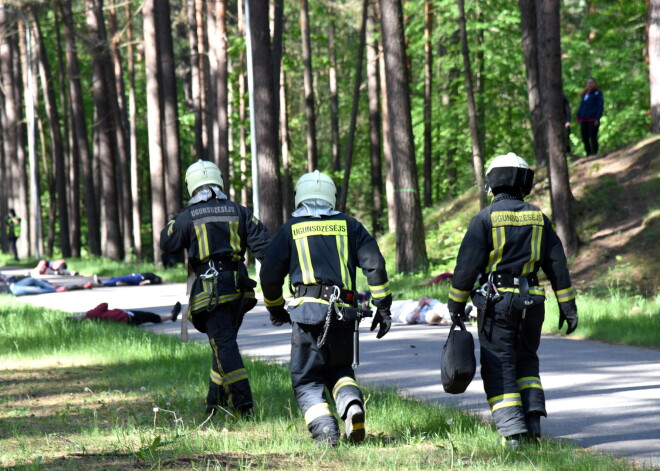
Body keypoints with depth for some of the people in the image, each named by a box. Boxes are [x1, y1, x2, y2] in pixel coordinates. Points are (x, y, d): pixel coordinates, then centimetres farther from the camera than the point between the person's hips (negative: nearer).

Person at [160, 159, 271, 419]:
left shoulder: (188, 216, -3)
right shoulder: (238, 212, 7)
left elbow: (167, 243, 9)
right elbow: (262, 244, 1)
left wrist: (173, 222, 26)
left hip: (209, 289, -4)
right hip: (238, 287, 5)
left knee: (224, 344, -8)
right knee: (224, 341, 18)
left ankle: (243, 403, -19)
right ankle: (216, 401, 26)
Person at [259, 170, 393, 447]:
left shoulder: (291, 229, 10)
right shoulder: (349, 226, 15)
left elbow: (269, 274, 8)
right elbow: (375, 265, 5)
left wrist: (275, 308, 25)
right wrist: (383, 307, 9)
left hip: (309, 311, -3)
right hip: (344, 312, 3)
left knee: (306, 380, 6)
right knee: (339, 370, 22)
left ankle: (324, 429, -19)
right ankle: (353, 405, -10)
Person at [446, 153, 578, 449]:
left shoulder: (486, 218, -5)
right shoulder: (538, 218, 8)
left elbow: (467, 265, -8)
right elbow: (557, 264, 9)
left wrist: (456, 304, 0)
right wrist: (567, 306, 13)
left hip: (496, 303, -4)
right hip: (531, 303, 4)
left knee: (499, 366, 0)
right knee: (526, 362, 18)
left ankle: (512, 430, -10)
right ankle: (533, 421, 5)